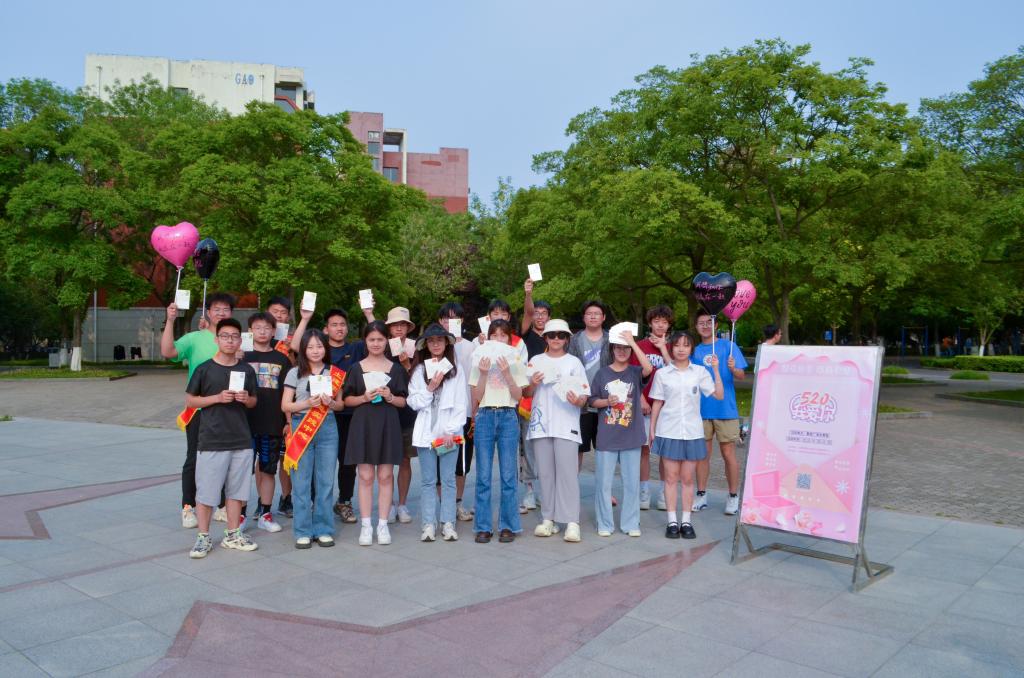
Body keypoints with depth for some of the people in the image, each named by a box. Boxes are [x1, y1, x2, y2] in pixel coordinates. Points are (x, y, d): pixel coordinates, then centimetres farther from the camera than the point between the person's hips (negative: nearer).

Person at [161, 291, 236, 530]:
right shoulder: (195, 338, -3)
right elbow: (168, 352, -18)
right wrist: (170, 321, -23)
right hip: (199, 409, -3)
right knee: (194, 460, 5)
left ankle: (223, 507, 23)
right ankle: (188, 508, 18)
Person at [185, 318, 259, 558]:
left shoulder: (247, 370, 7)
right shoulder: (204, 369, -3)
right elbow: (189, 401, 0)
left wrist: (246, 399, -8)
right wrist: (218, 397, -14)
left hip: (241, 440, 3)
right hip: (211, 441, -3)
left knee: (236, 490, 11)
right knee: (205, 491, 2)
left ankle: (233, 534, 23)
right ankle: (203, 537, 15)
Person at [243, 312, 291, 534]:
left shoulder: (281, 360, 7)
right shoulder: (243, 357, 4)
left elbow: (288, 394, 8)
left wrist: (288, 421, 3)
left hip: (273, 424, 1)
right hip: (246, 423, -1)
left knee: (268, 470, 8)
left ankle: (265, 514, 18)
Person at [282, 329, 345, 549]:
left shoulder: (334, 373, 9)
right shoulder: (295, 373, 4)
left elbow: (340, 404, 14)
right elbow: (285, 405, 1)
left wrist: (330, 403, -8)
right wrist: (308, 403, -14)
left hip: (327, 428, 1)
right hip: (301, 428, -1)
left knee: (326, 481, 4)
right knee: (302, 482, 1)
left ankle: (324, 530, 14)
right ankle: (303, 531, 11)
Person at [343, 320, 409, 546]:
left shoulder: (396, 368, 5)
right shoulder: (356, 368, 5)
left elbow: (403, 402, 7)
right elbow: (347, 400, 6)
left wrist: (389, 397, -12)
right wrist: (364, 397, -12)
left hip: (387, 425, 0)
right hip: (363, 425, 0)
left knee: (385, 476, 3)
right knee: (365, 476, 1)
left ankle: (383, 524, 12)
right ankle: (366, 525, 10)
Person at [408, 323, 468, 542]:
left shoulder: (456, 370, 2)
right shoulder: (419, 370, 6)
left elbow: (461, 404, -1)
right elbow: (414, 402, 2)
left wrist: (451, 431, -8)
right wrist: (430, 388, -12)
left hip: (449, 432, -1)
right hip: (426, 431, 1)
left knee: (448, 479, 4)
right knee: (428, 480, 5)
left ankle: (448, 523, 10)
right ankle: (428, 524, 10)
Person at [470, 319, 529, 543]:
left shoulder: (515, 361, 6)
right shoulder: (480, 360, 7)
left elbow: (518, 396, -2)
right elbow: (476, 397, 2)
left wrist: (506, 373, -13)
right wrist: (484, 374, -10)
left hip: (508, 417, 0)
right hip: (485, 416, 1)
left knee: (508, 474, 1)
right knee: (483, 475, 2)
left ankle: (508, 525, 11)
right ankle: (483, 526, 10)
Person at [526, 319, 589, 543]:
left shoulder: (574, 362, 6)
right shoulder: (536, 361, 12)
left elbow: (584, 396, 3)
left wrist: (578, 400, -19)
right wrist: (533, 384, -7)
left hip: (566, 425, -2)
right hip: (541, 424, 3)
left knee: (568, 472, -8)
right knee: (545, 473, 6)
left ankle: (572, 522, -5)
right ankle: (548, 519, 15)